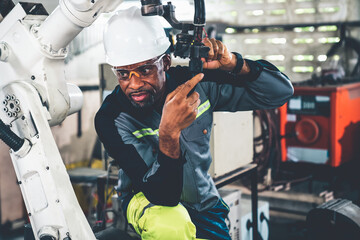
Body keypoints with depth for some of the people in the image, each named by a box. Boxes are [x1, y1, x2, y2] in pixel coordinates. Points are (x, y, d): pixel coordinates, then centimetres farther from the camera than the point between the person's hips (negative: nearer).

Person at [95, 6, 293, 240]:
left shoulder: (195, 83, -18)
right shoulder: (111, 119, -28)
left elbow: (281, 92, -15)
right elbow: (162, 195, -34)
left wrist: (233, 63, -33)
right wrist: (169, 133, -52)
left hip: (202, 204, 4)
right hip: (150, 202, -4)